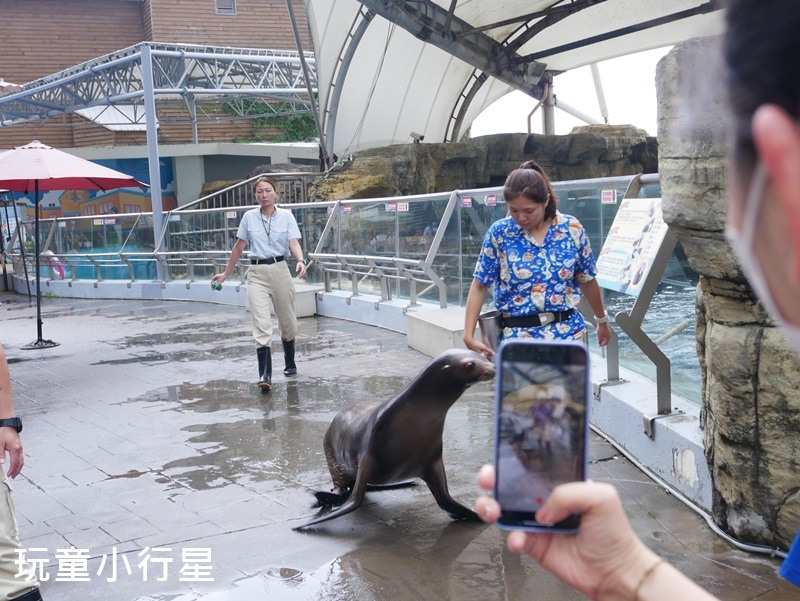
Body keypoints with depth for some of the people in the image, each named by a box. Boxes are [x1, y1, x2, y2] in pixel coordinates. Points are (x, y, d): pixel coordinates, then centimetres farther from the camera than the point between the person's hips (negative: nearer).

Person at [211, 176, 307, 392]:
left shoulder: (286, 216, 0)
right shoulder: (249, 217, 4)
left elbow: (294, 243, -10)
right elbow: (238, 247, 13)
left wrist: (300, 261, -31)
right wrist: (226, 274, 16)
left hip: (280, 271, 0)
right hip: (257, 273, 0)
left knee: (287, 322, 11)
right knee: (261, 325, -11)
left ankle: (290, 364, 34)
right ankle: (265, 375, -16)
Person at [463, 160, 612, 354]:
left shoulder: (572, 229, -3)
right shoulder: (498, 233, -6)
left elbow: (587, 281, 10)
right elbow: (479, 286, -3)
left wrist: (602, 321, 22)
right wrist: (469, 335, -10)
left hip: (567, 332, 1)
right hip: (519, 336, -1)